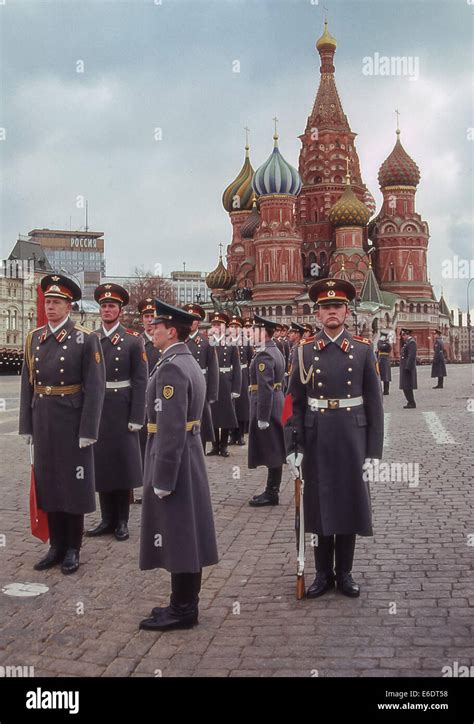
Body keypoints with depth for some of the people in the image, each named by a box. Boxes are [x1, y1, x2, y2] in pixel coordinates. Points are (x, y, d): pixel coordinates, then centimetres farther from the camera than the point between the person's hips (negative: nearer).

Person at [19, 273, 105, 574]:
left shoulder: (86, 339, -8)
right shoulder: (34, 338, 7)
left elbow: (94, 388, -11)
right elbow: (27, 385, 9)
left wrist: (88, 431, -15)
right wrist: (27, 425, 6)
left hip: (72, 422, -5)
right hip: (42, 422, 5)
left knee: (74, 485, 6)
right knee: (48, 483, 12)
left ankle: (73, 549, 19)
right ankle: (56, 546, 26)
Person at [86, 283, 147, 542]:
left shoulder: (133, 340, -3)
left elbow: (140, 381, -6)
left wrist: (136, 418, -12)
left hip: (121, 410, -3)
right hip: (95, 409, 4)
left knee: (123, 462, 4)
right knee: (100, 462, 8)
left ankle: (122, 521, 15)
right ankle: (107, 518, 20)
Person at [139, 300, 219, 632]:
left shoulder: (170, 368, -19)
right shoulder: (190, 363, 12)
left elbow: (171, 428, -24)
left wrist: (162, 479, -21)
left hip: (174, 460, -10)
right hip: (190, 457, 10)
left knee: (176, 535, -1)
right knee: (187, 534, 15)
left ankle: (182, 611, 10)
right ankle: (185, 604, 26)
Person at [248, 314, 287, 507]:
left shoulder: (264, 355, -18)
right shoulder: (276, 351, 14)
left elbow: (265, 389, -23)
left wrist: (262, 417, -22)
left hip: (266, 407, -10)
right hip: (277, 405, 10)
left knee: (270, 451, -4)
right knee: (275, 450, 13)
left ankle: (271, 493, 3)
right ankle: (272, 490, 21)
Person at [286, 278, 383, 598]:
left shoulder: (363, 349, 0)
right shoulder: (304, 350, 1)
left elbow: (374, 403, -1)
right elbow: (295, 402, 1)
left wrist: (374, 450, -5)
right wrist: (294, 447, -5)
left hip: (352, 438, 0)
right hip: (316, 439, 0)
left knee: (350, 503, 8)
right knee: (319, 505, 8)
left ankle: (345, 572, 23)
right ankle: (323, 573, 22)